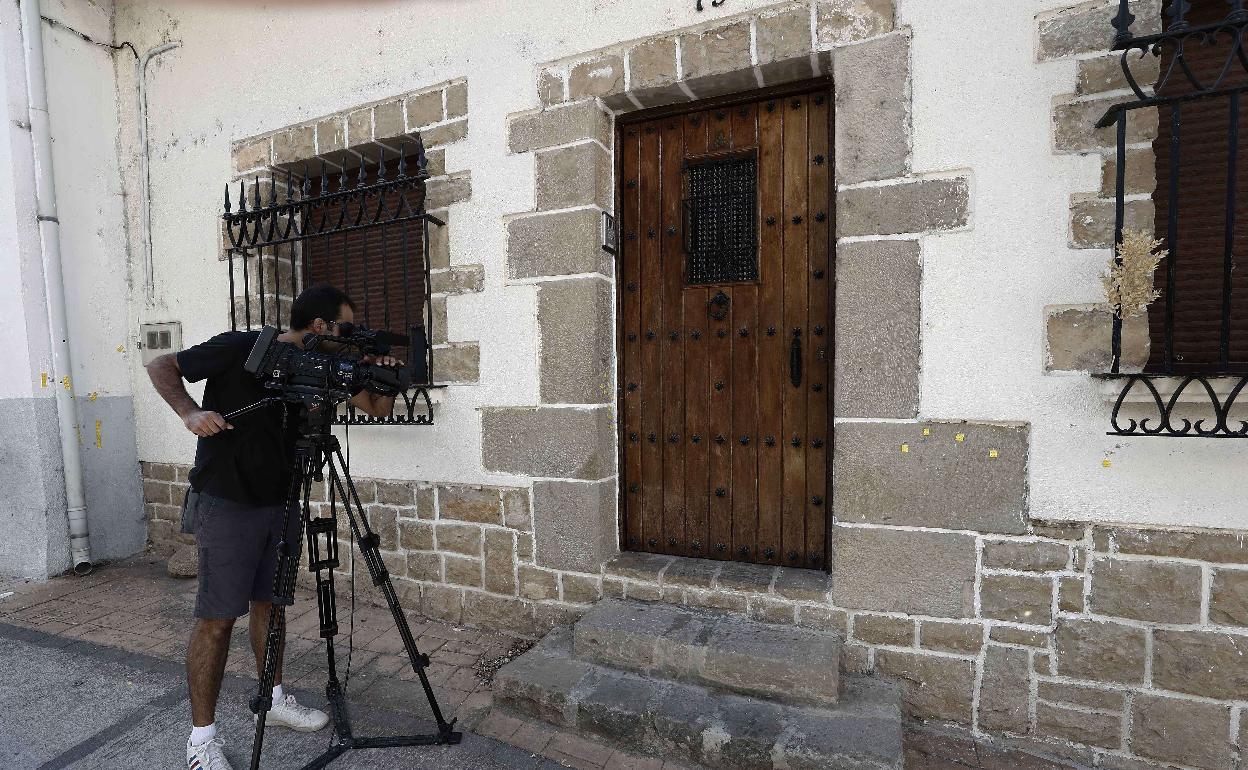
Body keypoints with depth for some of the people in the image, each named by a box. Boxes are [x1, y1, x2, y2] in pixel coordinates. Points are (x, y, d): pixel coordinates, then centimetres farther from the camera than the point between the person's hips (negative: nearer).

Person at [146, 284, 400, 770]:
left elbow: (377, 409, 5)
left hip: (280, 504, 6)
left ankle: (274, 700, 32)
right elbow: (162, 367, -2)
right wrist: (190, 413, -19)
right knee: (218, 617, 0)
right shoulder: (240, 348, -14)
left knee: (268, 603, 16)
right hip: (227, 506, -6)